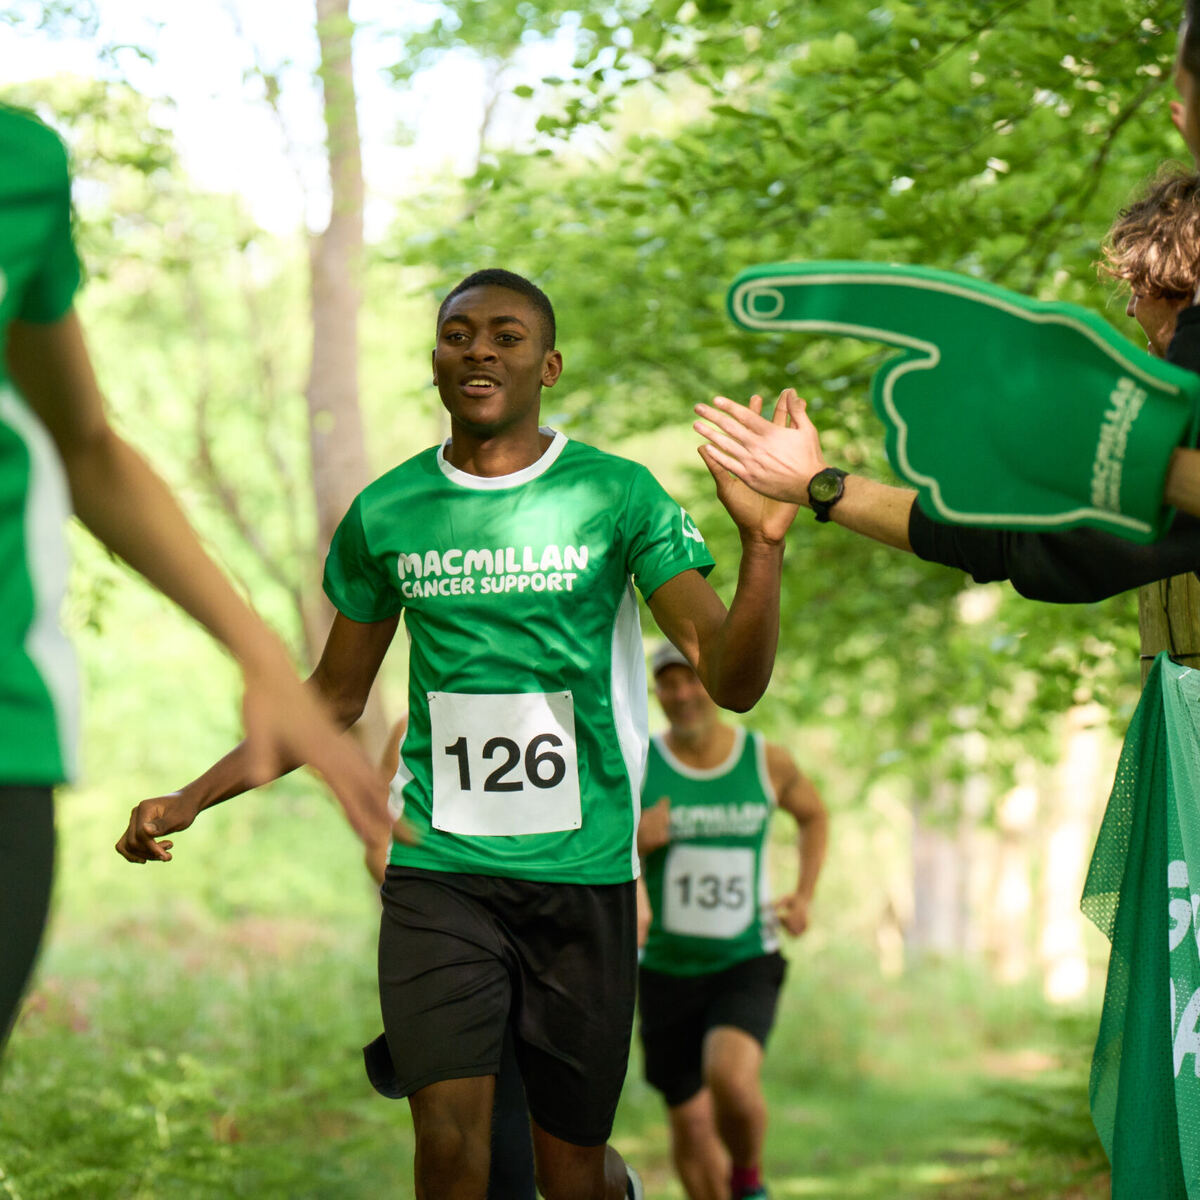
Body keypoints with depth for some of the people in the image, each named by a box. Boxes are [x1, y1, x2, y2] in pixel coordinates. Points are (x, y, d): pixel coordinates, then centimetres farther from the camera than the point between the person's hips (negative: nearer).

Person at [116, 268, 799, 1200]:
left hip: (582, 873, -1)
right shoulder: (385, 513, 4)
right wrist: (190, 800, 11)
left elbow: (731, 680, -10)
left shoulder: (617, 495, -3)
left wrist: (763, 544, -27)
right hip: (438, 870, 1)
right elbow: (334, 699, 17)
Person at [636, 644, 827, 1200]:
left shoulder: (768, 761, -1)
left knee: (732, 1079, -27)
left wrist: (804, 894, 7)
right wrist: (634, 842, -21)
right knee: (690, 1124, 6)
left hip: (746, 965, -1)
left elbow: (813, 815, 21)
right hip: (667, 969, 1)